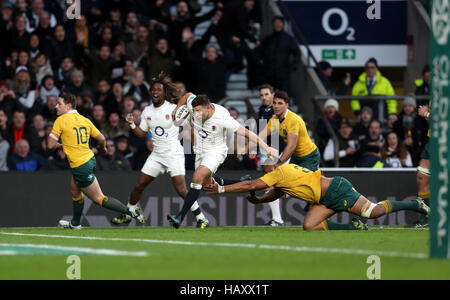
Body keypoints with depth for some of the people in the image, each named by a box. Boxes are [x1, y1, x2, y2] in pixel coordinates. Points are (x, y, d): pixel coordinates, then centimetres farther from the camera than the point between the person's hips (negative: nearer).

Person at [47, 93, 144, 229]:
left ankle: (132, 212, -6)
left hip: (80, 166, -8)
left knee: (99, 199, -1)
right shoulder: (85, 120, 6)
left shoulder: (61, 120, -13)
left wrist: (58, 145, 13)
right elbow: (102, 139, 9)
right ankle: (75, 223, 41)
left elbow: (50, 145, -11)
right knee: (75, 191, 27)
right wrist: (103, 148, 32)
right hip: (90, 160, 8)